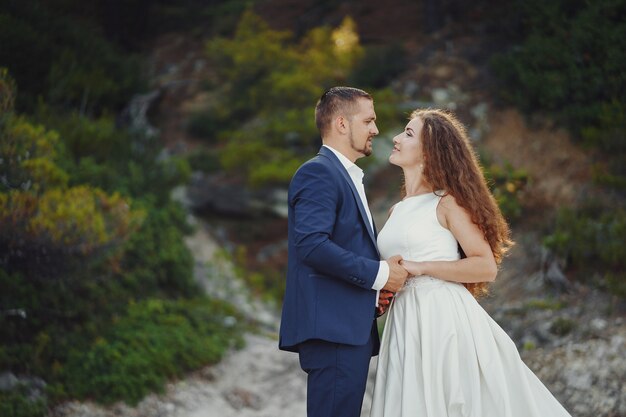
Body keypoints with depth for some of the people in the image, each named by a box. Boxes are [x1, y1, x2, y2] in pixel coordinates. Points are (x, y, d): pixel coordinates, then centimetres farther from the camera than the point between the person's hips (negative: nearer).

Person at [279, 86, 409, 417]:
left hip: (350, 328, 10)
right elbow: (311, 244, -22)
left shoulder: (346, 176, 24)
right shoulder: (319, 172, -8)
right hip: (332, 328, -10)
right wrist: (378, 274, -16)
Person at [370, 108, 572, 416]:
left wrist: (421, 267, -15)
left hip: (444, 318, -6)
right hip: (405, 323, 6)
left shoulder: (447, 203, -4)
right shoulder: (397, 211, 17)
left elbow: (486, 267, -11)